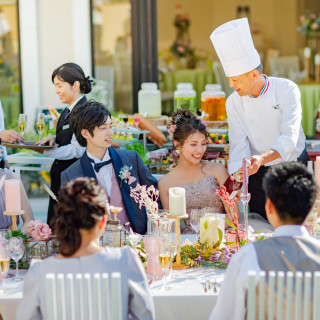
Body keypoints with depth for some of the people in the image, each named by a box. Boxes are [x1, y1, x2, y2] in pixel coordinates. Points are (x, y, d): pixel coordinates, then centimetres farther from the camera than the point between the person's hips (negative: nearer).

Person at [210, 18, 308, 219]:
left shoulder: (287, 89, -17)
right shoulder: (234, 102, -9)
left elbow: (289, 137, -27)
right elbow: (239, 148, -11)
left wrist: (262, 158, -45)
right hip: (259, 174, 2)